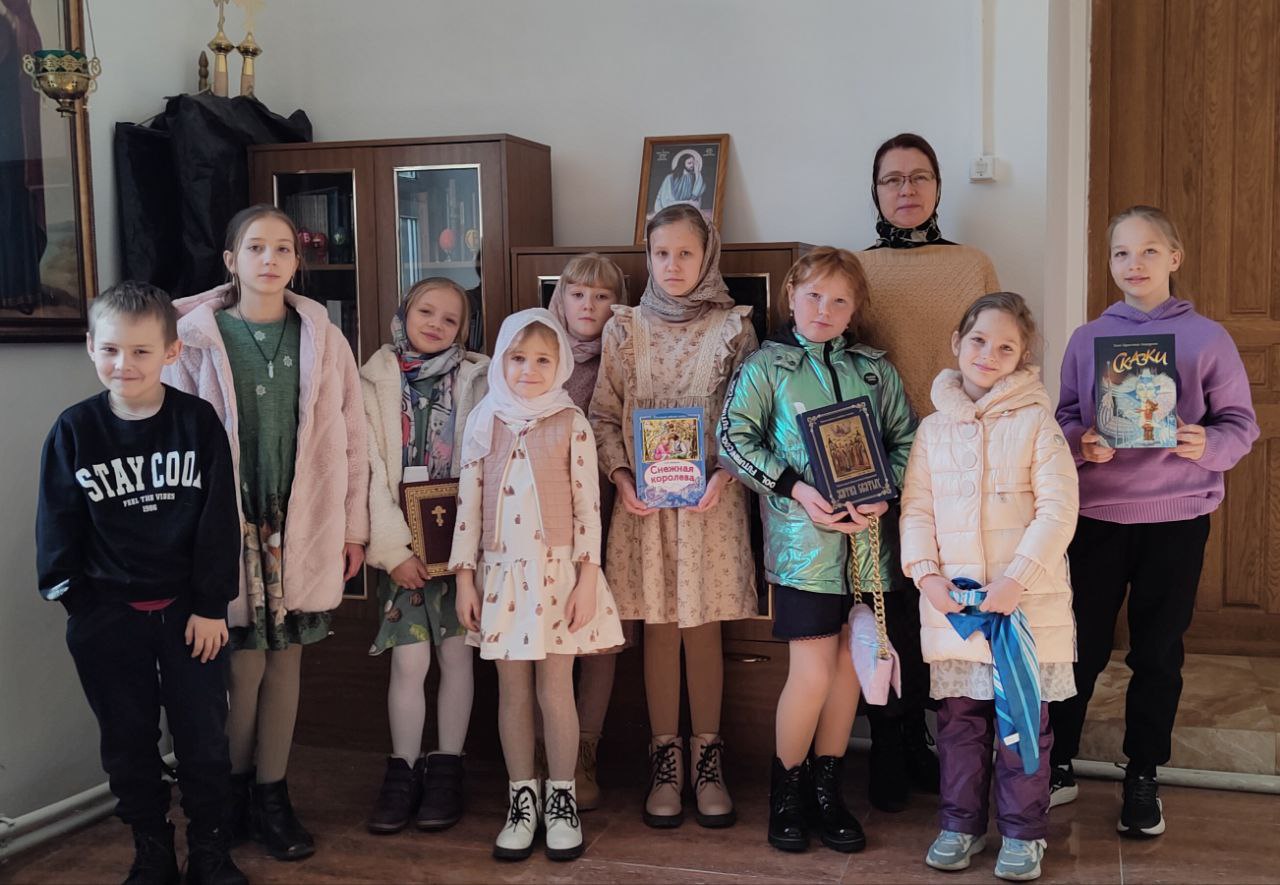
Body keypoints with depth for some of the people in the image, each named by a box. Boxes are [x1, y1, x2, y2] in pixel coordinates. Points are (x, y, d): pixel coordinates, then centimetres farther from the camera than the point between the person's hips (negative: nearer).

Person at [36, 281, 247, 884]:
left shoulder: (197, 422, -6)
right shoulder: (74, 430, -3)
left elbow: (219, 519, -6)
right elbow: (58, 526, 1)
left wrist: (211, 605, -7)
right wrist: (79, 605, -3)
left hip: (188, 607, -1)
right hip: (108, 614, 1)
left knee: (204, 737, 8)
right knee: (128, 742, 12)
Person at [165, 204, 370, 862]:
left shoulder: (321, 338, 6)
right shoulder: (197, 338, -2)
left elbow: (350, 437, 8)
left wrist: (353, 527, 6)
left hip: (304, 527, 3)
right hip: (230, 526, -2)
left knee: (286, 659, 9)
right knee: (244, 664, -1)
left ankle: (271, 796, 22)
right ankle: (232, 792, 21)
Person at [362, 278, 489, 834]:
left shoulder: (475, 380, 3)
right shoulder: (375, 382, 2)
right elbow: (372, 470, -3)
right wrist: (393, 548, -10)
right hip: (403, 542, 0)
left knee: (456, 654, 5)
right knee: (409, 660, -1)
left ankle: (447, 769, 17)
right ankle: (402, 771, 13)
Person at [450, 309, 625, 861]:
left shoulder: (570, 424, -3)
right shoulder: (484, 423, 4)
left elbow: (588, 505, -4)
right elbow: (468, 504, 5)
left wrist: (586, 578, -9)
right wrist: (464, 578, 3)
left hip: (558, 571, -2)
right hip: (502, 572, 2)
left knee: (555, 691, 2)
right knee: (513, 693, 9)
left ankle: (561, 801, 18)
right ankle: (522, 801, 22)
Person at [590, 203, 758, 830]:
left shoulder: (732, 327, 3)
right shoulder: (625, 328, 6)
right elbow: (603, 412, 5)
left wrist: (724, 475, -13)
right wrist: (621, 476, -9)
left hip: (710, 496, -1)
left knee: (704, 626, 5)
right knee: (659, 629, 6)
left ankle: (707, 759, 18)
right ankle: (665, 761, 16)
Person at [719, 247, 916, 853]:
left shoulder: (875, 370, 12)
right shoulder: (766, 367, 2)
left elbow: (906, 439, 11)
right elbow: (734, 439, -6)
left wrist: (885, 493, -7)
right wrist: (795, 489, -15)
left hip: (865, 537, 4)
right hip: (803, 538, -4)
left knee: (847, 667, 10)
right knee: (812, 674, -5)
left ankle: (827, 789, 26)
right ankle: (786, 790, 16)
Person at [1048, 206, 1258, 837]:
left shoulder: (1207, 338, 0)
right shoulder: (1086, 339, 5)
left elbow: (1240, 422, 1)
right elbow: (1064, 418, 8)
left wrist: (1208, 446, -19)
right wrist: (1079, 443, -13)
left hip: (1177, 516, -1)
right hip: (1097, 513, 1)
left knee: (1158, 651, 8)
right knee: (1081, 642, 7)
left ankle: (1143, 779, 23)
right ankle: (1061, 764, 23)